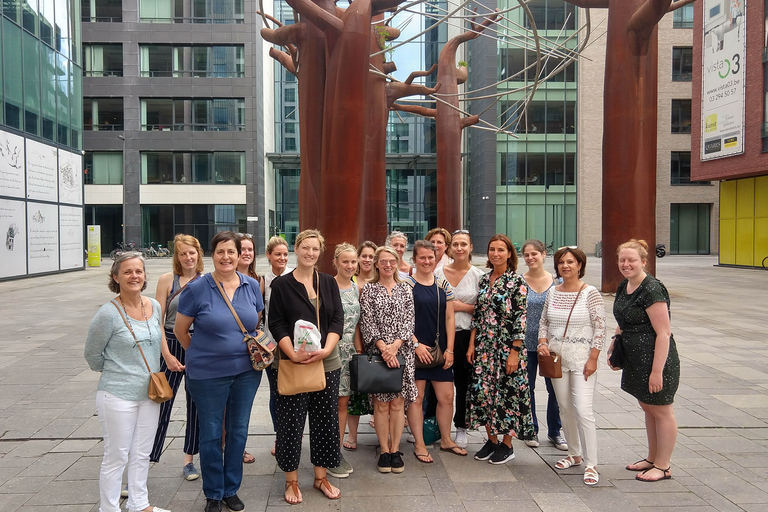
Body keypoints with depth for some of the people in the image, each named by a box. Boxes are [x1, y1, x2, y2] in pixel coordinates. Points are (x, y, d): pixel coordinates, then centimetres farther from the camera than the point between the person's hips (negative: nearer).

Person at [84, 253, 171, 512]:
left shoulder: (154, 306, 1)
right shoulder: (108, 313, -17)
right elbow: (92, 355, -6)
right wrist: (114, 372, 5)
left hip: (149, 392, 6)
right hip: (118, 396, -6)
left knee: (142, 454, 18)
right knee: (117, 457, 7)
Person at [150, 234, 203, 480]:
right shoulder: (167, 280, -3)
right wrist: (167, 354, -11)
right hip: (172, 346, -2)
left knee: (196, 405, 11)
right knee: (160, 404, -2)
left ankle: (189, 460, 25)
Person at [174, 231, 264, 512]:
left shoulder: (252, 285, 0)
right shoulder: (197, 288, -10)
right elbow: (180, 330, 0)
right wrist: (202, 354, 6)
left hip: (246, 371, 3)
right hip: (208, 374, -3)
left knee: (238, 431, 14)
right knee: (211, 434, 9)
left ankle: (231, 489, 32)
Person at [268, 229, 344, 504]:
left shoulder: (328, 282, 7)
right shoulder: (282, 285, -1)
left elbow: (337, 319, 3)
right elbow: (276, 324, -5)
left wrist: (326, 350, -12)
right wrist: (293, 354, -17)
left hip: (327, 363, 3)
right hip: (292, 364, -3)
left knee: (325, 419, 10)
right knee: (291, 421, 3)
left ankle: (321, 476, 25)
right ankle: (291, 480, 20)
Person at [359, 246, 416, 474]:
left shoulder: (405, 290, 9)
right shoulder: (368, 289, 3)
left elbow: (409, 321, 2)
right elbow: (367, 323, -4)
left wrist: (395, 345, -12)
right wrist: (383, 347, -14)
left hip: (401, 352, 2)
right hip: (377, 352, -2)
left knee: (398, 403, 4)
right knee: (381, 403, 2)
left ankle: (395, 450, 15)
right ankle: (384, 451, 14)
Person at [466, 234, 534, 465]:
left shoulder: (517, 281, -9)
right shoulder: (484, 279, 9)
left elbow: (520, 319, -12)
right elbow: (477, 314, 12)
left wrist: (515, 352, -16)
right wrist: (472, 344, 7)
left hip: (507, 346, -6)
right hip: (484, 345, 6)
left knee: (508, 391, 3)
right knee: (483, 390, 7)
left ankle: (507, 445, 18)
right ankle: (491, 439, 23)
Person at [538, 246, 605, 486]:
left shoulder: (590, 293, -8)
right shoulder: (552, 293, 6)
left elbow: (600, 327, -9)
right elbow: (543, 322, 15)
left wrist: (593, 358, -12)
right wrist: (542, 343, -2)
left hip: (582, 358, -5)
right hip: (556, 357, 5)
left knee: (583, 410, -11)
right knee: (565, 408, 13)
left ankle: (591, 464, 0)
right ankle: (574, 454, 29)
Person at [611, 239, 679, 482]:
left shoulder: (651, 290, -20)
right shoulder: (623, 287, 7)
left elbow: (663, 333, -22)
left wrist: (657, 371, -23)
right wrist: (612, 349, 12)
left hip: (656, 360, -9)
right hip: (635, 360, 9)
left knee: (662, 411, 6)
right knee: (647, 409, 19)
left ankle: (663, 466, 18)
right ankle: (652, 458, 33)